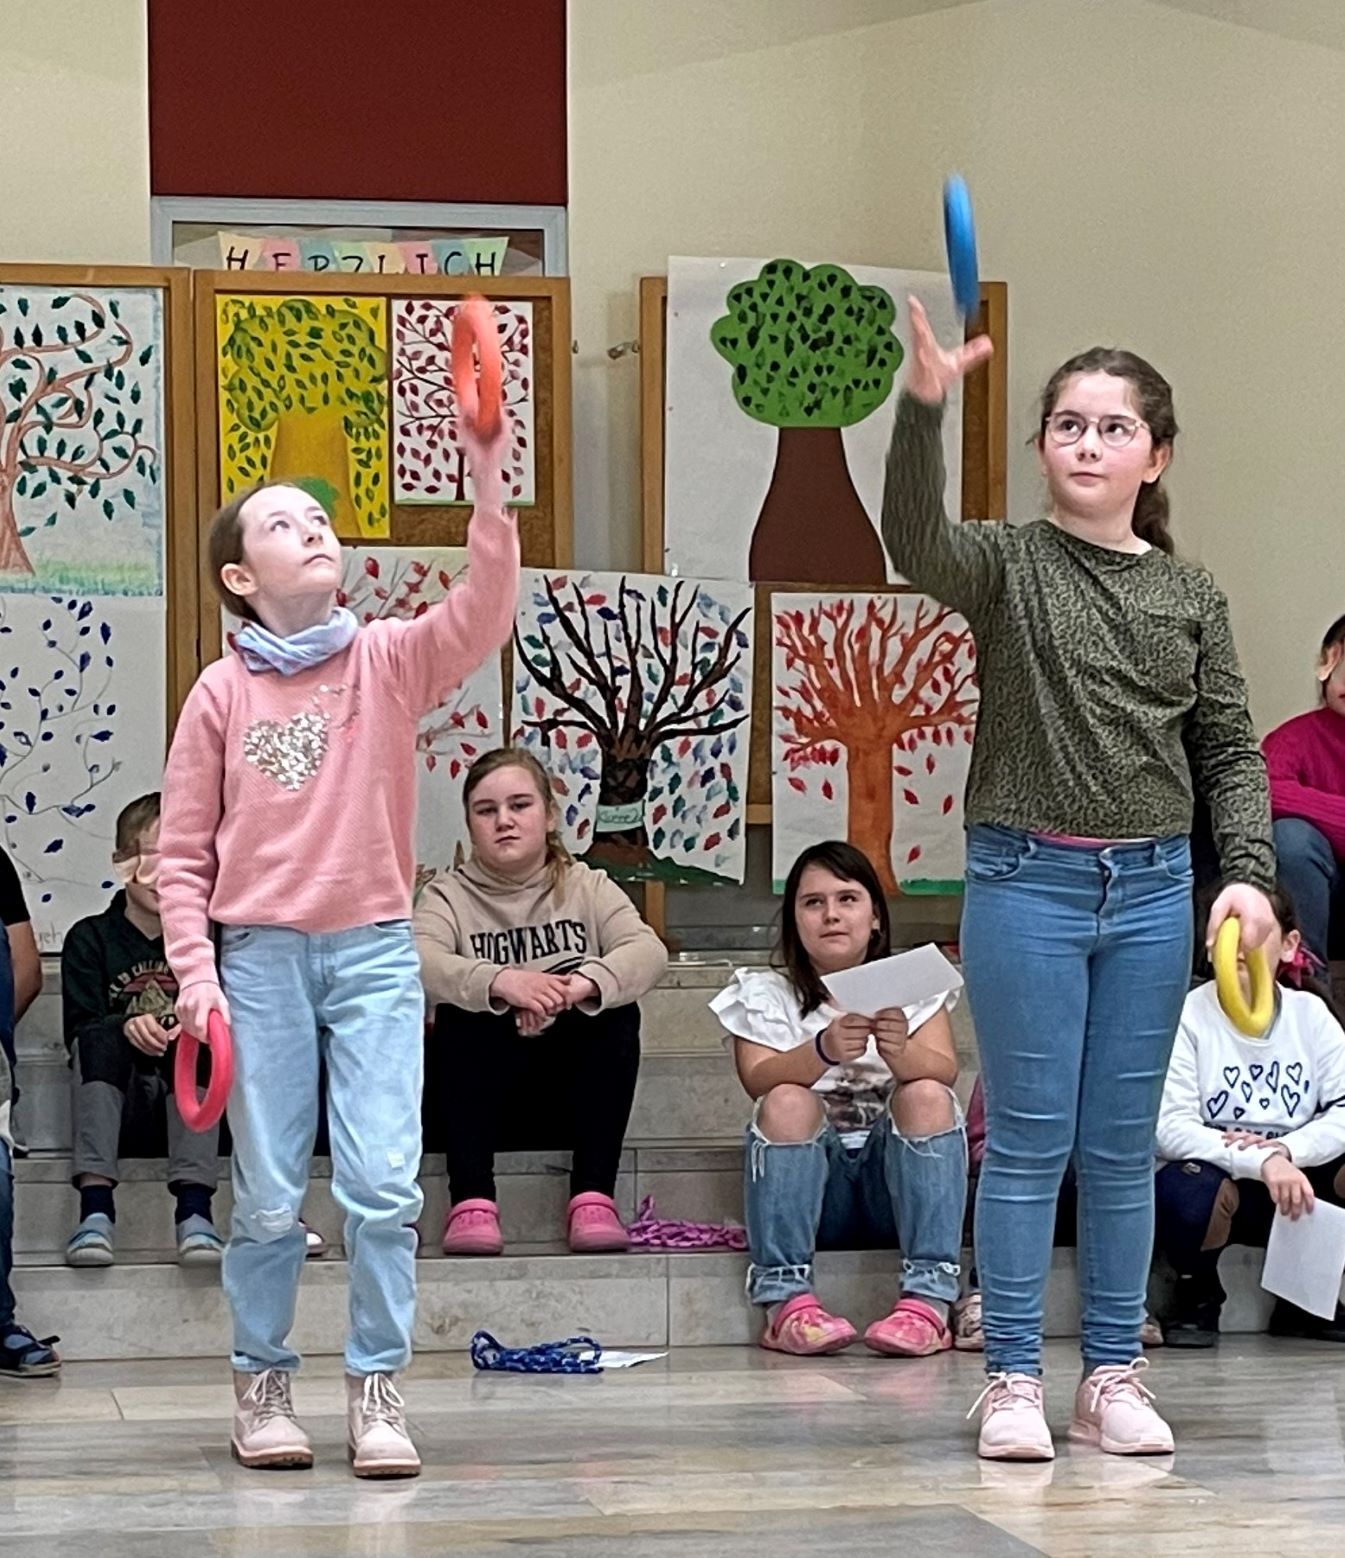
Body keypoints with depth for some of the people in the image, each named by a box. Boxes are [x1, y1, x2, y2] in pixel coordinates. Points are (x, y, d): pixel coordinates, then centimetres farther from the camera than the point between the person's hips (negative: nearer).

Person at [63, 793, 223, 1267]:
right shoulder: (90, 938, 7)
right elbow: (79, 1027, -5)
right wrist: (128, 1027, -26)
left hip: (186, 1081, 0)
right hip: (115, 1085, 0)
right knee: (99, 1037, -31)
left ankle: (193, 1209, -43)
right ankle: (96, 1207, -42)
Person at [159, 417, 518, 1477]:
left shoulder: (390, 660, 2)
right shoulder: (222, 693, 2)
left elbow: (484, 615, -18)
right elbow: (183, 852, 4)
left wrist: (487, 477, -29)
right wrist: (196, 978, -6)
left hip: (375, 951, 0)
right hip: (260, 956, 0)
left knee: (384, 1188, -7)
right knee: (269, 1198, 3)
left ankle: (377, 1390, 3)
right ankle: (263, 1383, 19)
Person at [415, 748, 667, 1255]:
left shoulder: (587, 888, 7)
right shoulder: (448, 895, 4)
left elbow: (648, 952, -14)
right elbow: (420, 964, -20)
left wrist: (579, 985, -35)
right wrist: (501, 981, -39)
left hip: (572, 1094, 1)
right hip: (485, 1097, -1)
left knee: (615, 1011, -25)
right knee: (460, 1009, -27)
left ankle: (593, 1196, -28)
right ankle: (471, 1201, -34)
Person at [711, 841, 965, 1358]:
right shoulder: (765, 994, 5)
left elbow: (944, 1072, -11)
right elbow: (759, 1081, -14)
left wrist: (902, 1052, -34)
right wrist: (823, 1051, -35)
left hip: (897, 1181, 1)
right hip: (810, 1185, -1)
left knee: (926, 1097, -26)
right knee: (787, 1104, -27)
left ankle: (927, 1299, -34)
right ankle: (785, 1300, -33)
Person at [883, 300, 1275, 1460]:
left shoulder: (1191, 597, 8)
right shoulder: (1006, 566, -1)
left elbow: (1229, 749, 8)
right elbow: (915, 541, -22)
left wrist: (1250, 873, -6)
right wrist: (922, 407, -39)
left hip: (1151, 888, 3)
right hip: (1029, 882, -3)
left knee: (1122, 1146, 8)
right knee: (1030, 1141, 1)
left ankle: (1114, 1375, 16)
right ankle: (1013, 1379, 8)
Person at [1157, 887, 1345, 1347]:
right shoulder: (1189, 1015, -9)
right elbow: (1168, 1127, -20)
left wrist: (1284, 1150, -25)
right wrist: (1259, 1162, -32)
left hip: (1295, 1181, 4)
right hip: (1214, 1175, -4)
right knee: (1186, 1189, -38)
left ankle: (1305, 1300, 3)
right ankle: (1198, 1293, -2)